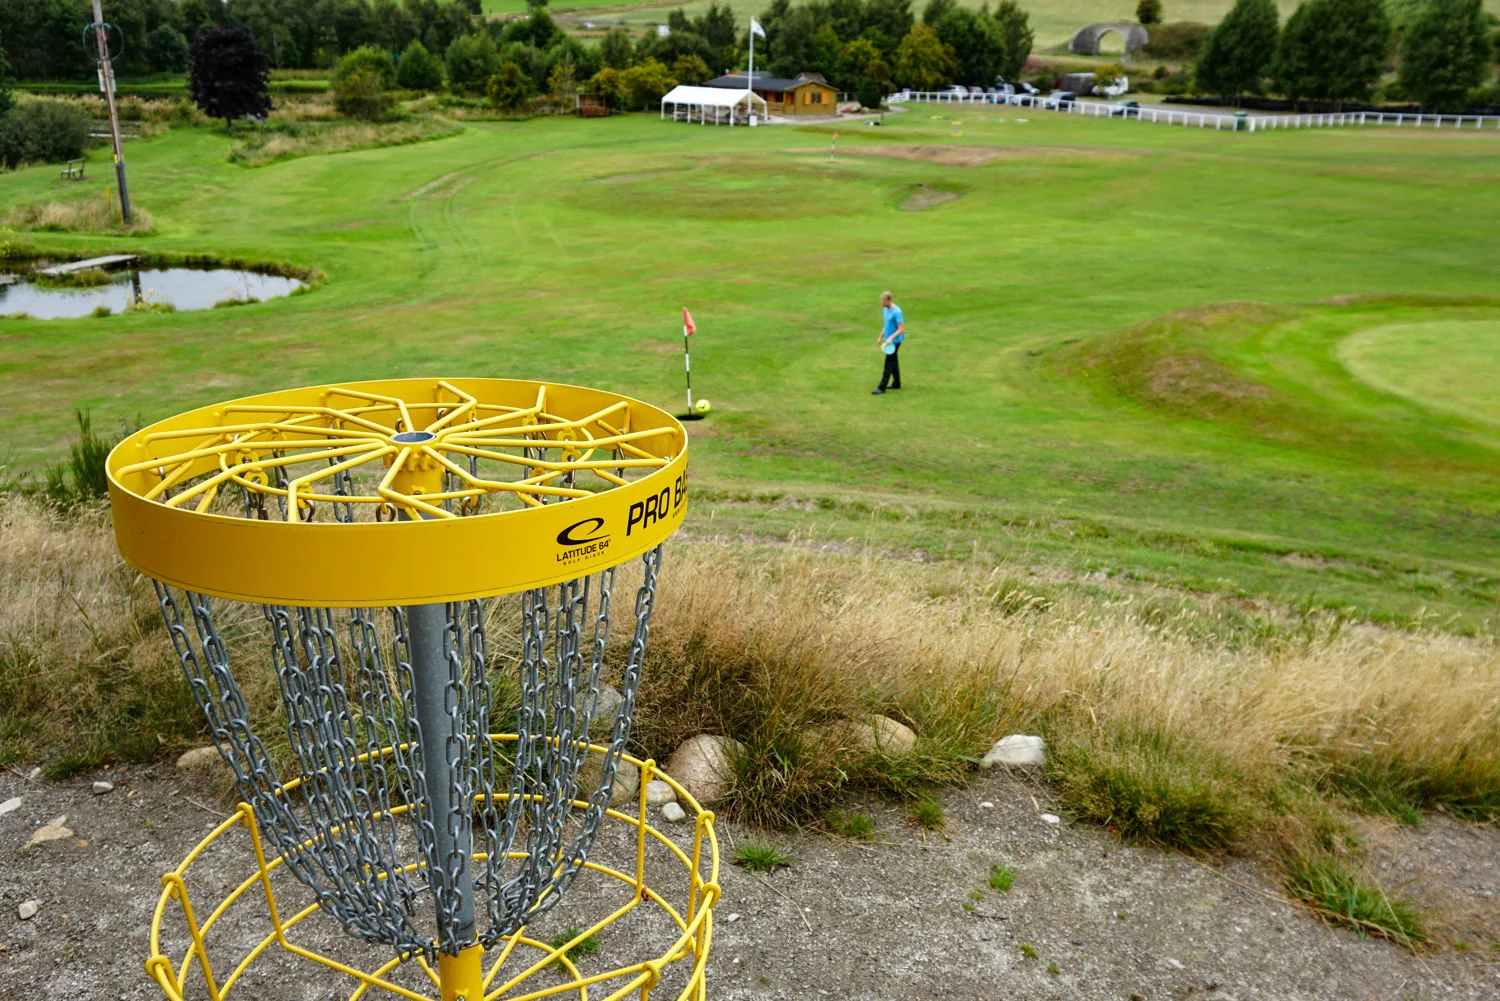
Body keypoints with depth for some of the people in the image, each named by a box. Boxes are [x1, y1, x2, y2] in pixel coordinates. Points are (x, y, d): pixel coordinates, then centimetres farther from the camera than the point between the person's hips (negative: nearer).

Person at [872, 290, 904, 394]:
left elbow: (901, 329, -20)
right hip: (888, 340, 9)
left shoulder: (896, 312, -19)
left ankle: (882, 387, -6)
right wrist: (881, 337, 20)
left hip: (895, 341, -9)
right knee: (894, 362, 17)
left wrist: (891, 338, -30)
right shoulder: (885, 310, 8)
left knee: (889, 364, -6)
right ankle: (896, 384, 27)